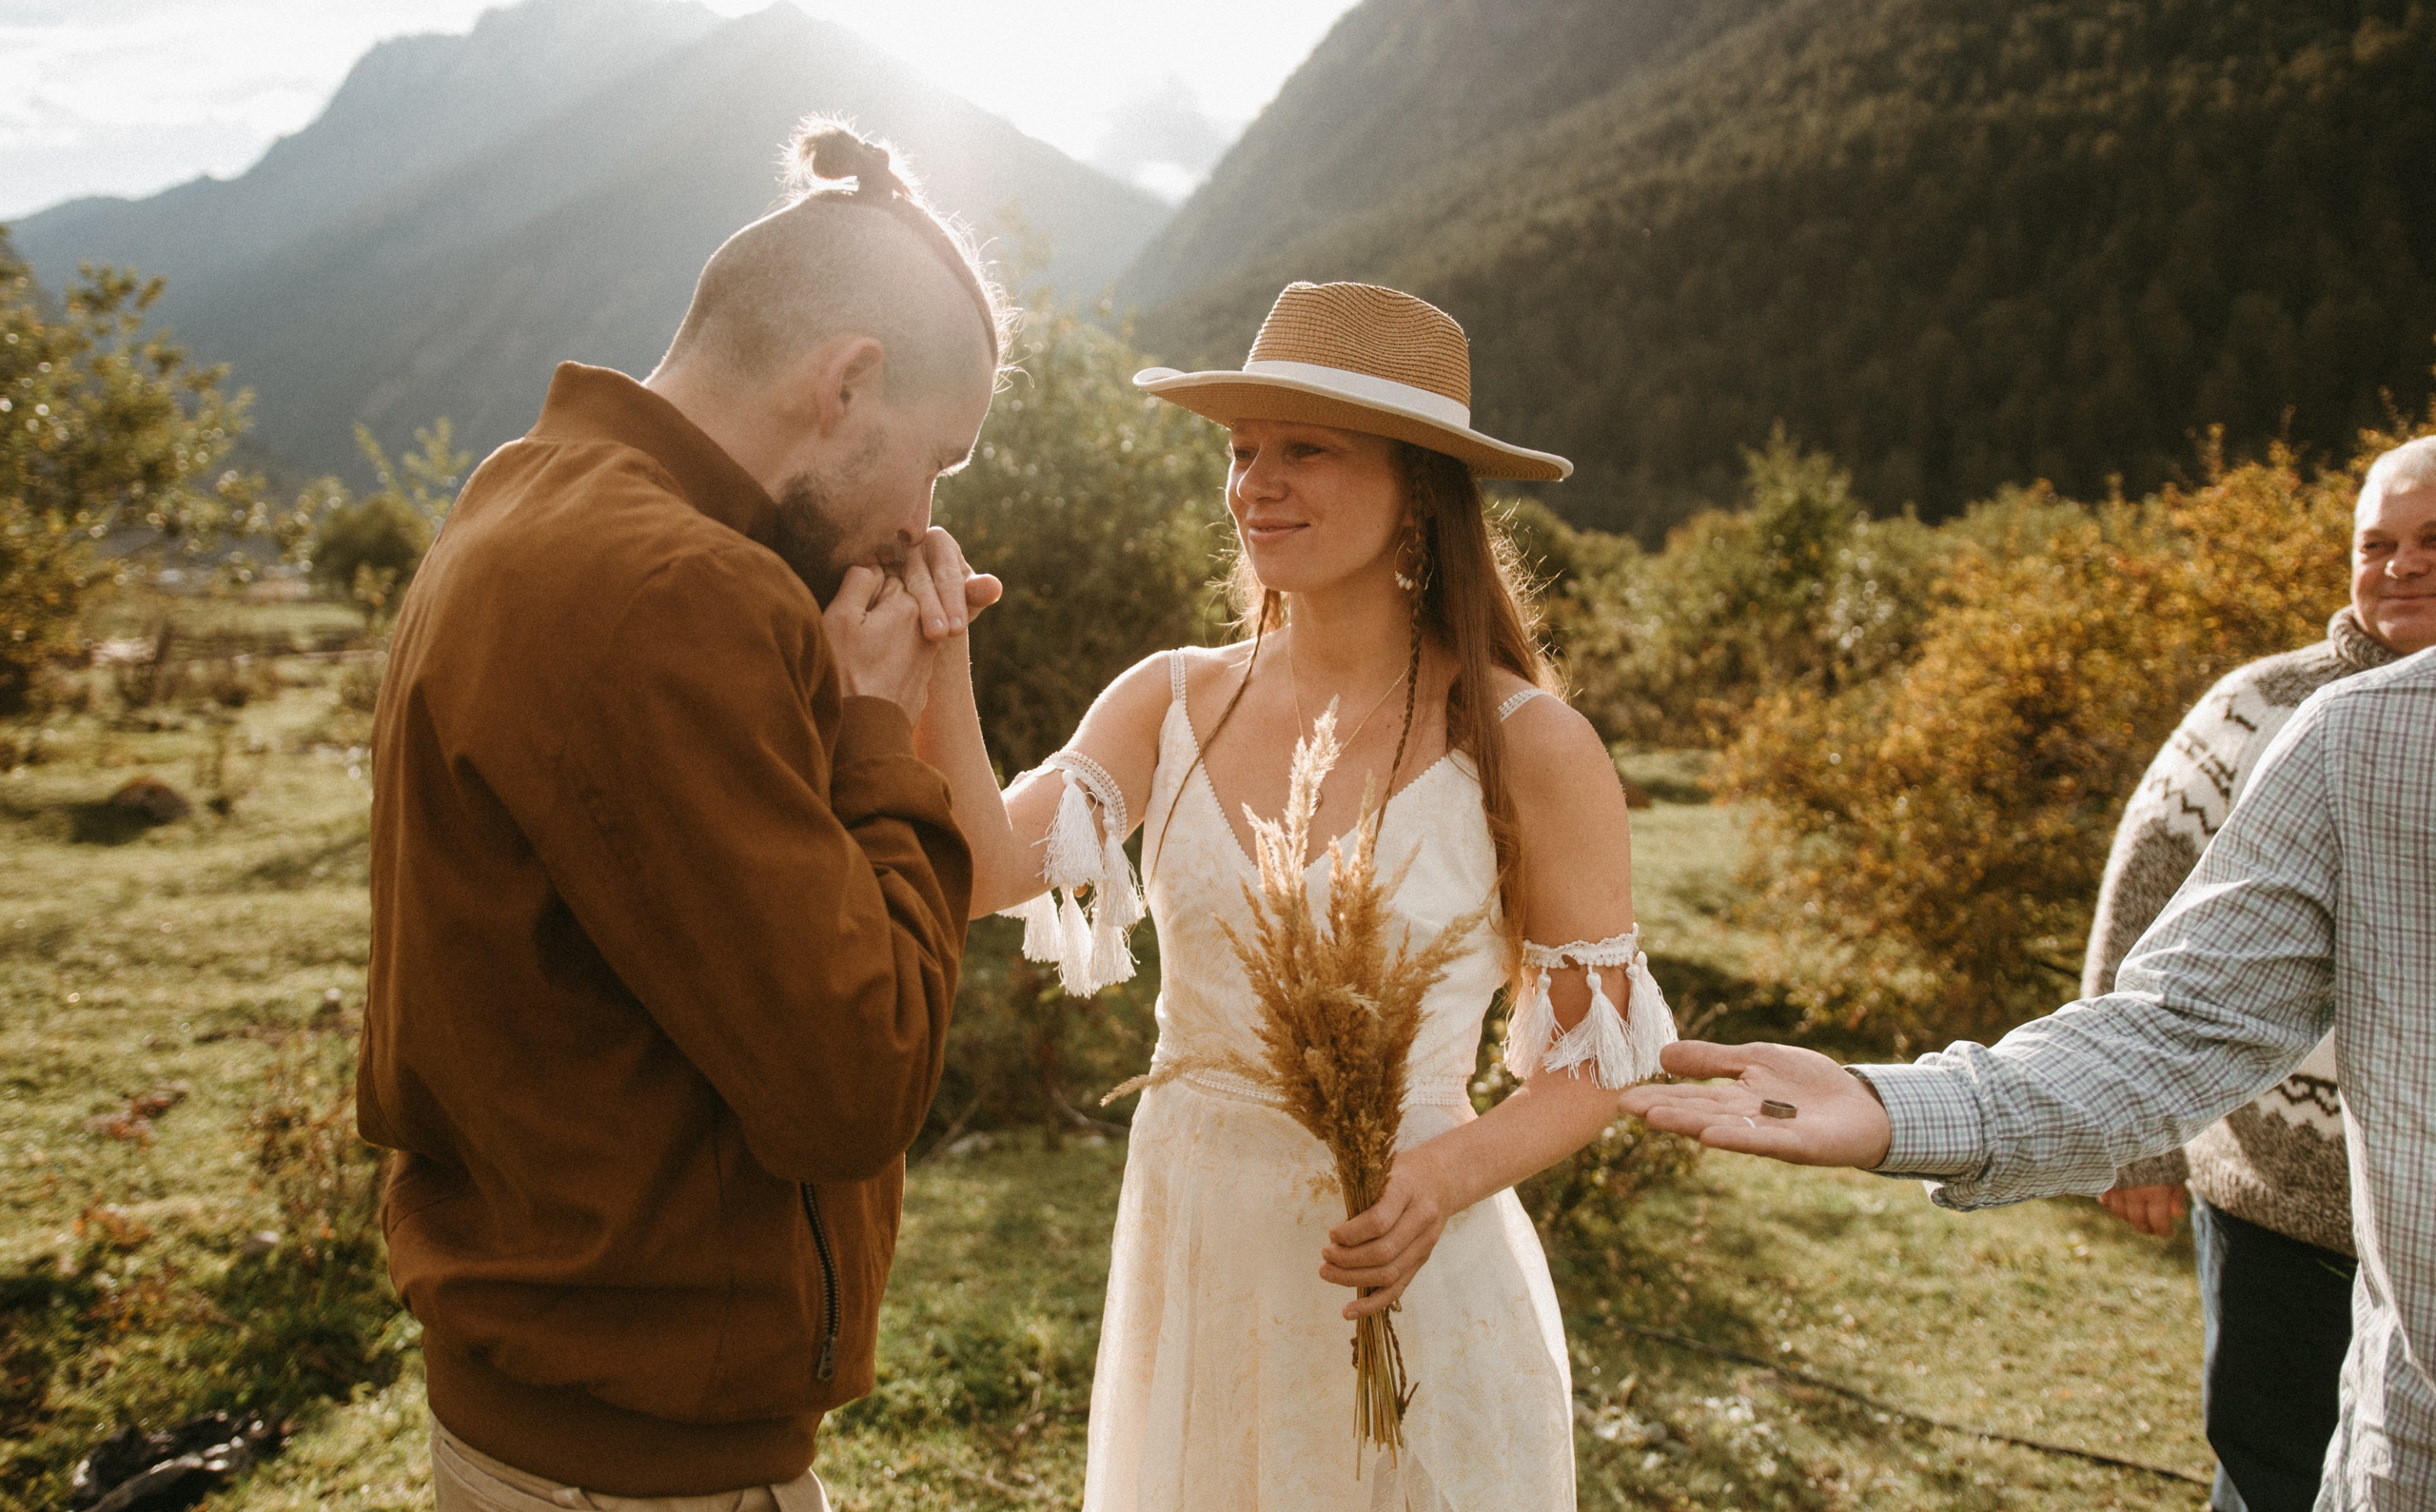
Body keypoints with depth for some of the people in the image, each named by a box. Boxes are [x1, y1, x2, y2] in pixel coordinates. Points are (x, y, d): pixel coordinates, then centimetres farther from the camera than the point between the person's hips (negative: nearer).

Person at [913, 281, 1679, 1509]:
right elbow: (987, 874, -15)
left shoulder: (1525, 748, -12)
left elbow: (1597, 1062, -5)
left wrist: (1449, 1176, -22)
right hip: (1187, 1257, 4)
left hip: (1406, 1281, -3)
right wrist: (936, 660, -27)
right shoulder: (1173, 704, -2)